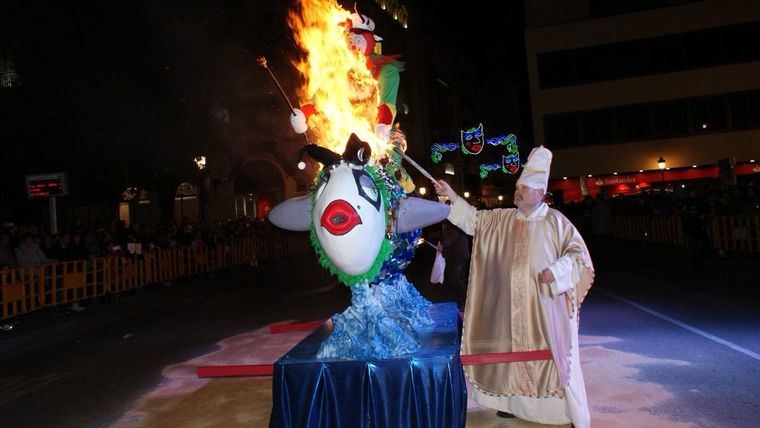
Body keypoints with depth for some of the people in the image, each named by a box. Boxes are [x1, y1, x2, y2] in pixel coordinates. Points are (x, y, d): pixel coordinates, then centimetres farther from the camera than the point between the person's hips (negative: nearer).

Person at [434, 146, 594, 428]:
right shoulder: (503, 219, 7)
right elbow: (474, 220, 9)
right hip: (514, 304, 5)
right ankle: (516, 401, 30)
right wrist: (452, 196, 2)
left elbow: (578, 252, -4)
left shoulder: (555, 221, -5)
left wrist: (556, 270, -18)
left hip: (545, 303, -4)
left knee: (555, 355, 1)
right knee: (513, 350, 12)